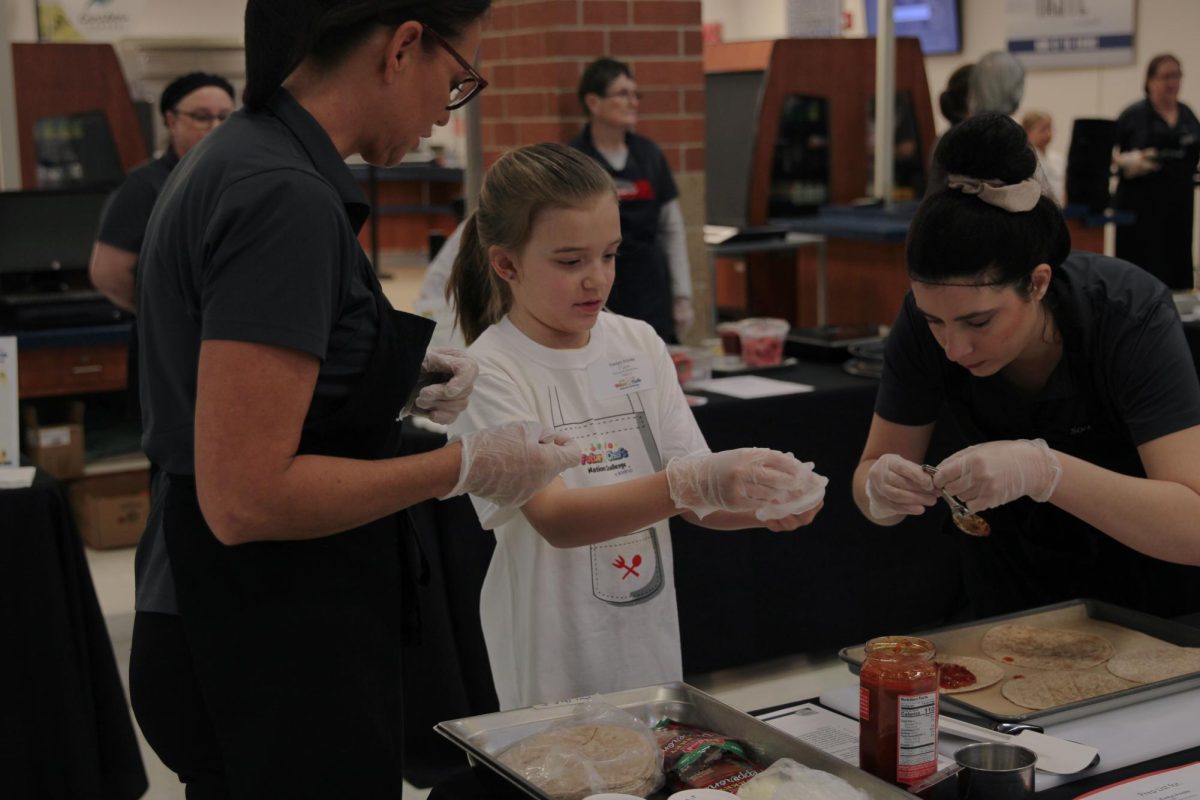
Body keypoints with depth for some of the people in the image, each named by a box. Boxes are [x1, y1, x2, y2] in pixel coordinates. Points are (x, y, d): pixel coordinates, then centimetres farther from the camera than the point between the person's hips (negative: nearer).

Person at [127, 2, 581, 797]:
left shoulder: (236, 158, 8)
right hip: (270, 663, -10)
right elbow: (245, 497, -26)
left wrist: (396, 381, 9)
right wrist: (468, 465, -16)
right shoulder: (285, 197, -23)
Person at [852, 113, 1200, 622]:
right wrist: (881, 491, -32)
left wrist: (1043, 470, -47)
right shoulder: (926, 319, -19)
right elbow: (871, 472, -10)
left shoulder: (1131, 315, -28)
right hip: (1014, 566, 2)